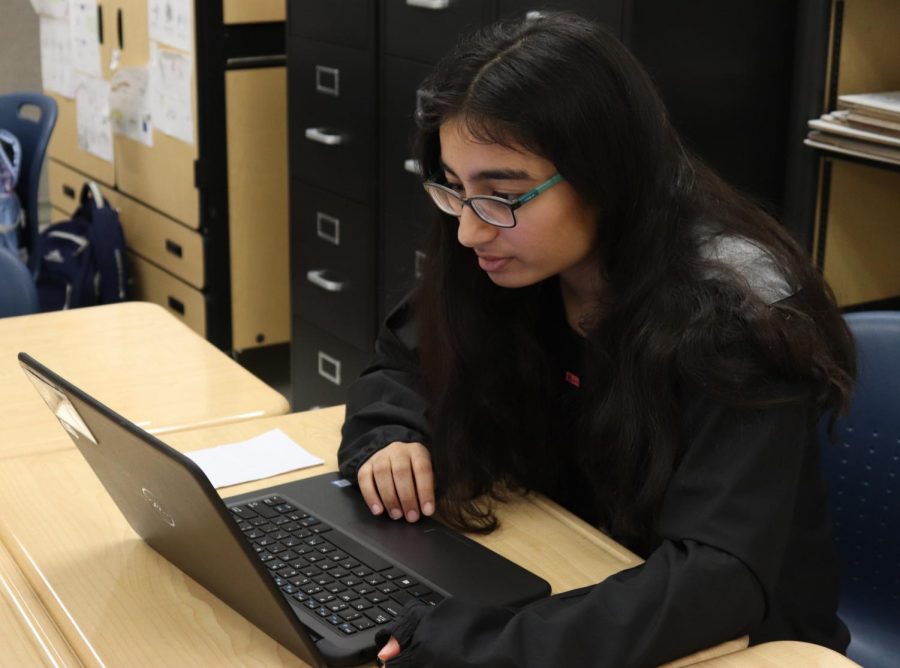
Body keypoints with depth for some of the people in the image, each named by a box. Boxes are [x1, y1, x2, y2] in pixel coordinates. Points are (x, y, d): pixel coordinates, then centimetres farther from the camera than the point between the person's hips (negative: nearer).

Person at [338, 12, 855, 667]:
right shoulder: (501, 268, -9)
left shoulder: (732, 311, -25)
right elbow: (403, 361, 8)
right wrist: (388, 439, -13)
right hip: (580, 593, 5)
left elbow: (721, 577, -33)